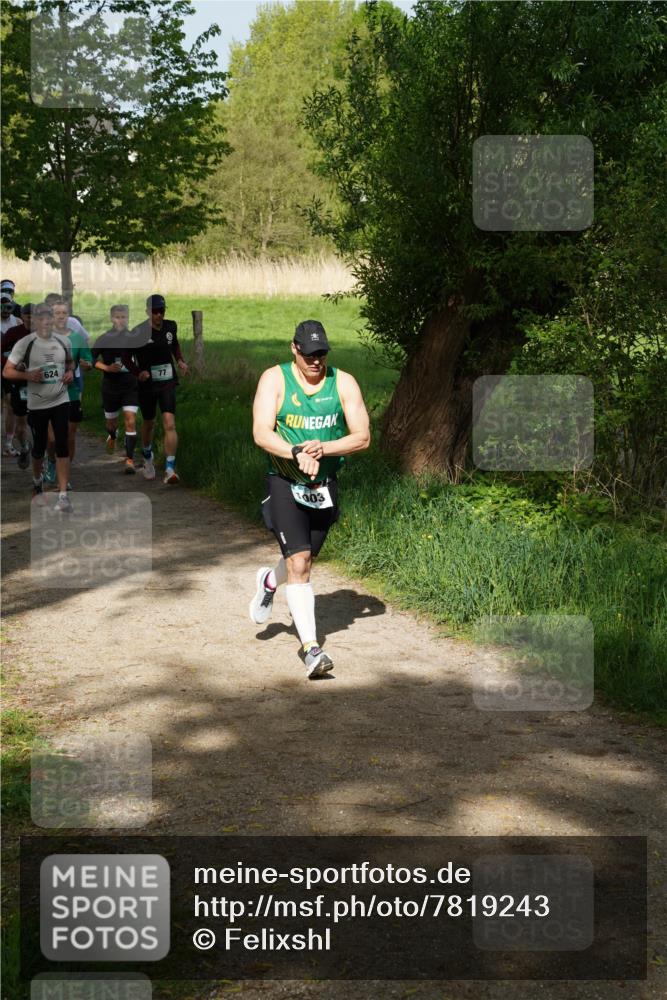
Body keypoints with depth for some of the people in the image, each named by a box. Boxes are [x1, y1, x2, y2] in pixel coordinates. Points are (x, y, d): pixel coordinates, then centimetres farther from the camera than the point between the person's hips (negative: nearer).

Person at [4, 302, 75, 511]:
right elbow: (7, 371, -7)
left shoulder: (63, 341, 1)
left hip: (60, 401, 2)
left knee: (62, 447, -6)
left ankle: (63, 496, -6)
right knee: (39, 447, 12)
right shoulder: (24, 343, -11)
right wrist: (27, 375, -23)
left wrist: (70, 372, -1)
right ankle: (37, 481, 42)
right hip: (36, 404, -2)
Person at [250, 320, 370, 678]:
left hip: (324, 486, 4)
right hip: (285, 483, -3)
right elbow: (261, 433, -17)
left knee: (304, 559, 18)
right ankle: (311, 648, -14)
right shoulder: (275, 379, -8)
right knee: (299, 563, -15)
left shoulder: (343, 383, -3)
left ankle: (269, 581, 53)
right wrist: (297, 454, -33)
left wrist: (322, 449, -22)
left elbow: (362, 437, -6)